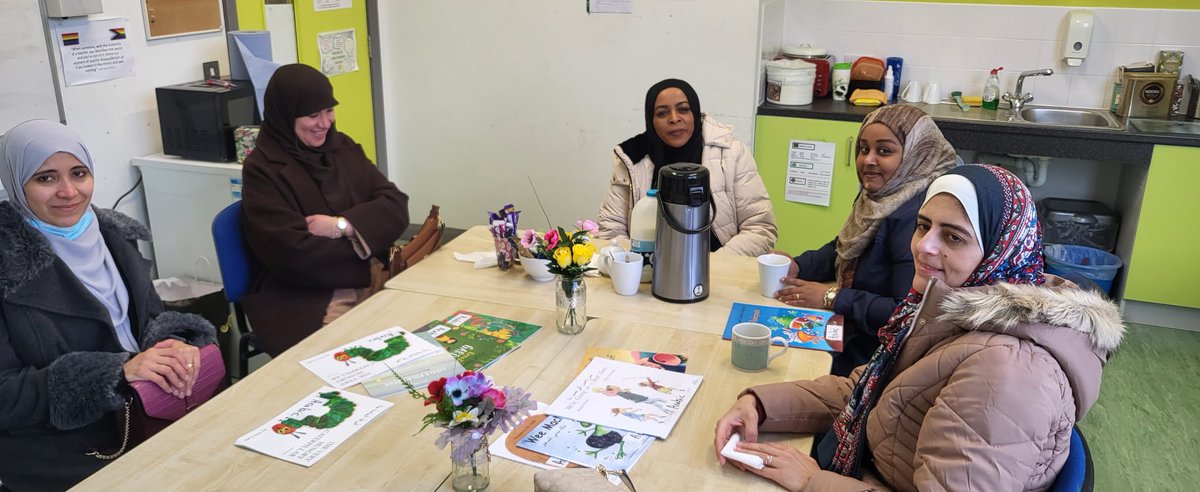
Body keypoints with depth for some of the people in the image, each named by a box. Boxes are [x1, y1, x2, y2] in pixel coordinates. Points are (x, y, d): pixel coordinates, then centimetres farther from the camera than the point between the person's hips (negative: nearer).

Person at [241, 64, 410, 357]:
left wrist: (341, 226, -12)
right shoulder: (263, 170, -4)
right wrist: (365, 244, -6)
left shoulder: (343, 149, 12)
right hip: (305, 303, -6)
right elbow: (296, 255, -14)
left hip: (376, 282, 6)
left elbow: (396, 207, 4)